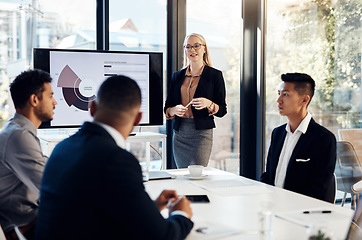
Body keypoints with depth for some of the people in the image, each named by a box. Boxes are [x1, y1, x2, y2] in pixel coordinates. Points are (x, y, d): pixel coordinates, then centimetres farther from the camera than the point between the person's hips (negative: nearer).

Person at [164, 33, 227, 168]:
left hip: (202, 133, -4)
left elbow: (222, 110, 0)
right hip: (179, 134, 4)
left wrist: (209, 104, -19)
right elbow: (167, 108, 13)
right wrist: (174, 110, -9)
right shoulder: (177, 76, 13)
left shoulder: (215, 75, 2)